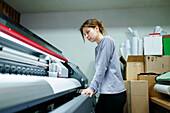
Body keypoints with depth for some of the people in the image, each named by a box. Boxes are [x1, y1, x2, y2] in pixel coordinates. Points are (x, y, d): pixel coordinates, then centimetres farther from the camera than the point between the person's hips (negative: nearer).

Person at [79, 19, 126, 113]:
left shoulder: (107, 40, -8)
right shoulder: (97, 48, 17)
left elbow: (102, 67, -15)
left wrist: (92, 87, -15)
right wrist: (96, 88, 11)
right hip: (105, 93, 8)